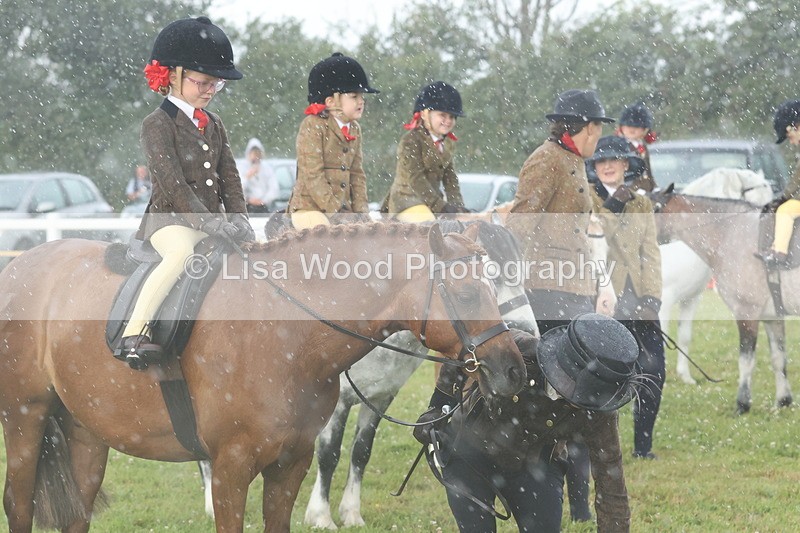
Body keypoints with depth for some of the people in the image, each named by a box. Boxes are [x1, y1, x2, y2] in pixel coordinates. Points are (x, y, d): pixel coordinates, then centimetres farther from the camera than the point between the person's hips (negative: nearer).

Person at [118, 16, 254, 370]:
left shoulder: (214, 126, 16)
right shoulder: (158, 124, -7)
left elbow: (229, 179, 14)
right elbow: (173, 185, -16)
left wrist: (237, 220, -4)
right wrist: (213, 225, -22)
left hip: (214, 220, 8)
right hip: (169, 219, -8)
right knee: (182, 253, -37)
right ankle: (134, 333, -41)